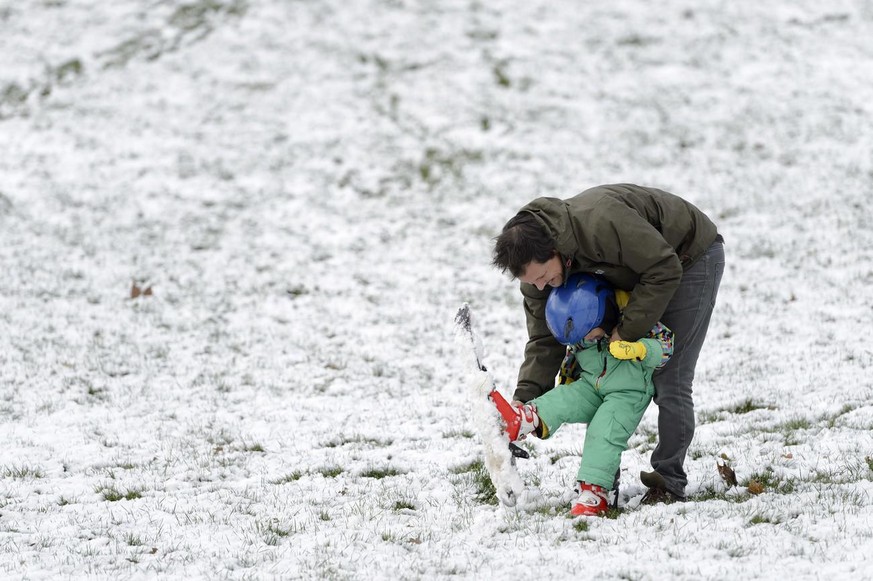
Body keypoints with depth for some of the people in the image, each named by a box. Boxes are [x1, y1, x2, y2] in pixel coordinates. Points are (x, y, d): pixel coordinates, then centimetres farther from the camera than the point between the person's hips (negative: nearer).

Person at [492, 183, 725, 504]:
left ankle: (669, 482, -2)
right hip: (637, 270, 8)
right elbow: (544, 338, -10)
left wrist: (627, 330, -29)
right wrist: (524, 399, -22)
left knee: (670, 380, -12)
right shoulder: (536, 261, -15)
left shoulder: (600, 222, -41)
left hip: (691, 257, -8)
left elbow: (665, 269, -33)